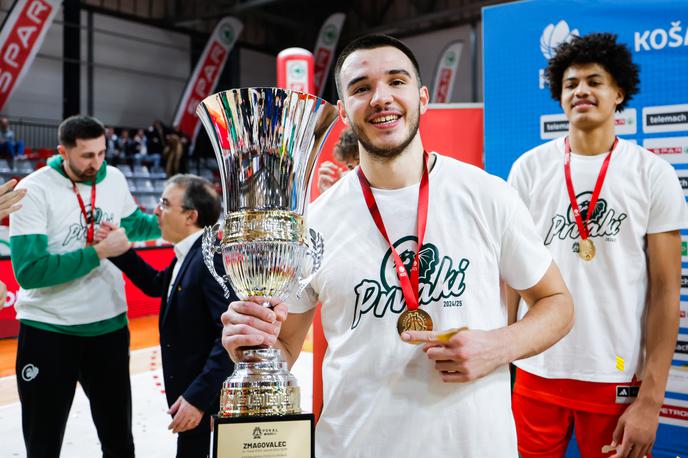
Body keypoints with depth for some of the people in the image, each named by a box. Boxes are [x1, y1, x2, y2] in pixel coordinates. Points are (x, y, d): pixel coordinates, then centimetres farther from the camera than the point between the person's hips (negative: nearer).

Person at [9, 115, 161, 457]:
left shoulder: (114, 179, -2)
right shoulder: (33, 191, -17)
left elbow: (131, 223, 17)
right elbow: (29, 271, -24)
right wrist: (99, 252, -25)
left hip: (109, 325, 4)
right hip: (48, 330, -4)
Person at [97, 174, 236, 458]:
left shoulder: (214, 257, -23)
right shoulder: (189, 255, 7)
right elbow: (156, 285, 24)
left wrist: (198, 398, -27)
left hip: (207, 400, -9)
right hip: (189, 392, 9)